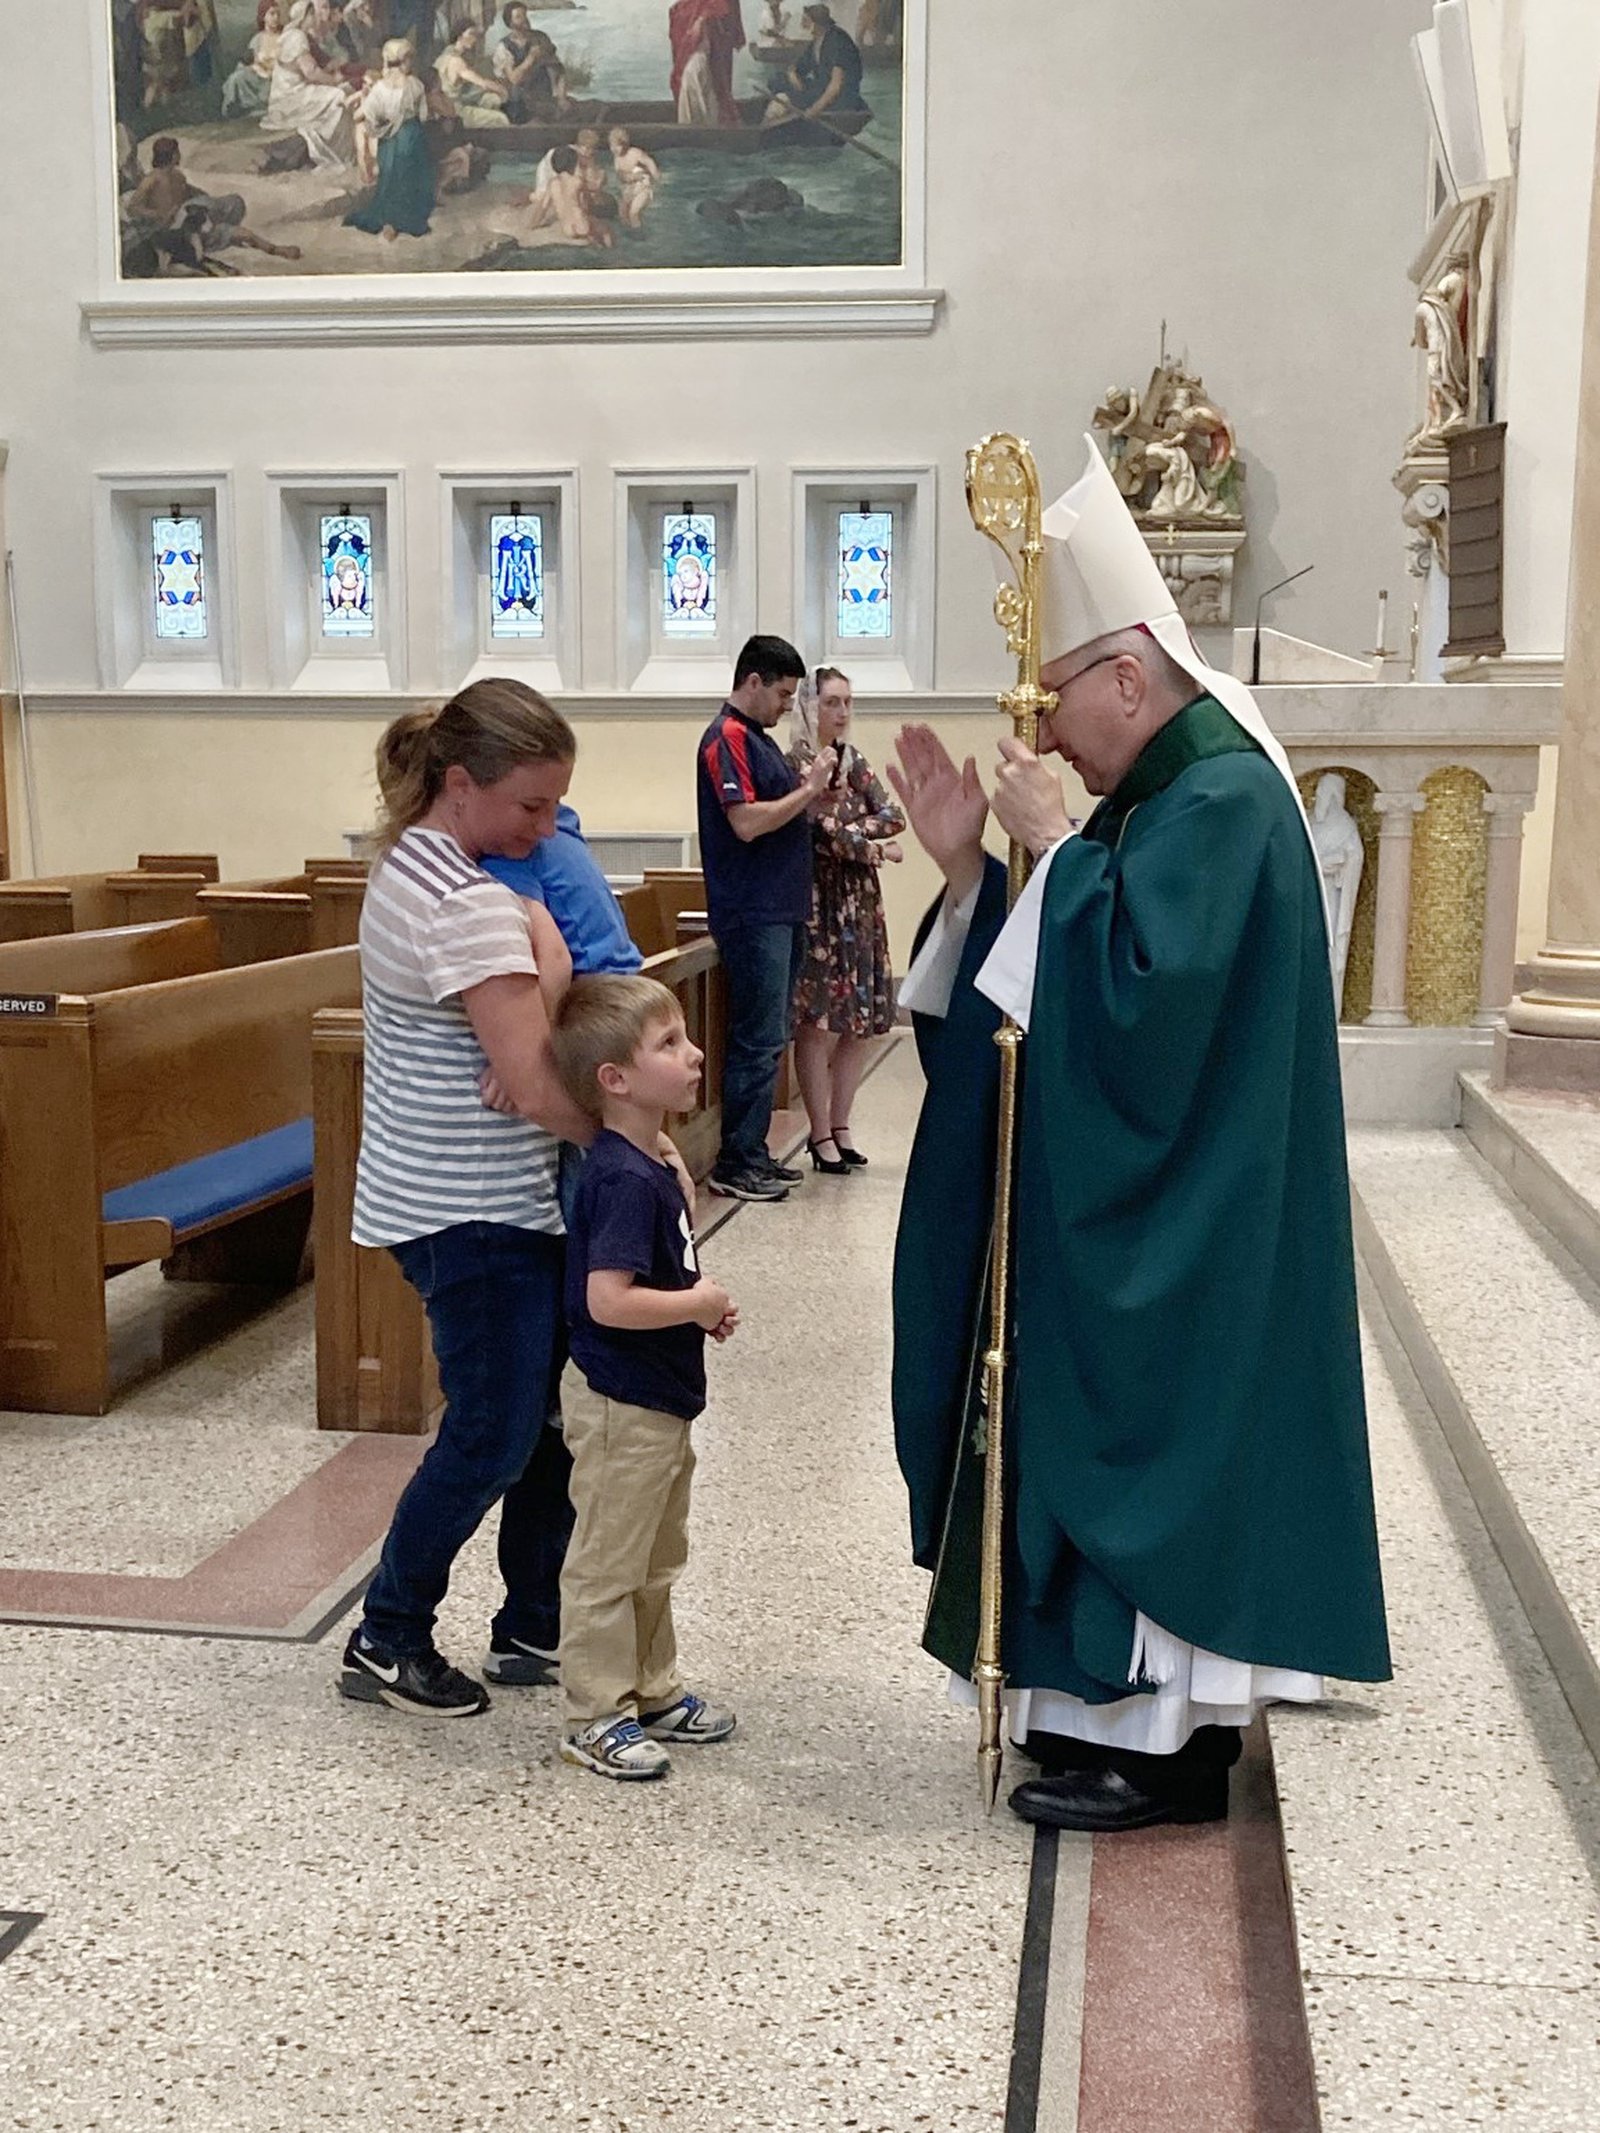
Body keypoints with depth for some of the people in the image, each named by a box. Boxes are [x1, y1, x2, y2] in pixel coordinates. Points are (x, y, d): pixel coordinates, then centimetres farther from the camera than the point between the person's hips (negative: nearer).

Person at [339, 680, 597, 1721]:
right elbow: (538, 1093, -26)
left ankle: (533, 1631, 26)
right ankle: (388, 1642, 20)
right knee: (495, 1437, 2)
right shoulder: (471, 906, -23)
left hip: (486, 1203, 10)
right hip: (474, 1216, -10)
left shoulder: (414, 862, 9)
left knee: (555, 1417, 14)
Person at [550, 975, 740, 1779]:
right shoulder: (624, 1179, -25)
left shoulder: (657, 1163, 5)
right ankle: (595, 1718, 18)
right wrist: (698, 1305, -19)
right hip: (620, 1406, -10)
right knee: (608, 1563, 5)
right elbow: (607, 1301, -31)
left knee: (656, 1560, 22)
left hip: (660, 1398, 10)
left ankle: (653, 1692, 37)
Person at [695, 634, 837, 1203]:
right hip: (753, 915, -10)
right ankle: (735, 1163, -1)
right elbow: (746, 822, -21)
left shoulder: (759, 737, 18)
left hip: (782, 910, 10)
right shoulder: (728, 737, -12)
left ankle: (753, 1153, 19)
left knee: (768, 1039, 12)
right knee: (758, 1042, -8)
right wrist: (808, 789, -13)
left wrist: (809, 793, 6)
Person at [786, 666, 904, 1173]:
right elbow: (823, 834, -15)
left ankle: (840, 1126, 19)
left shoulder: (852, 759, 13)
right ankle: (821, 1135, 5)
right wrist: (877, 849, -4)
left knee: (863, 1024, 7)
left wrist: (847, 827, -12)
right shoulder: (797, 762, -8)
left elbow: (892, 816, 3)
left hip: (860, 903, 7)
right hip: (818, 902, -7)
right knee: (821, 1026, -5)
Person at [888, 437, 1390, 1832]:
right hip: (1130, 1212, 10)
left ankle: (1169, 1738, 12)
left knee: (1157, 1448, -1)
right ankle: (1139, 1700, 27)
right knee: (1118, 1448, 15)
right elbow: (1059, 995, 12)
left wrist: (1051, 847, -19)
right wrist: (970, 872, 1)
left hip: (1181, 1238, -10)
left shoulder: (1223, 801, -17)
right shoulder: (1166, 799, 13)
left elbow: (1139, 985, -28)